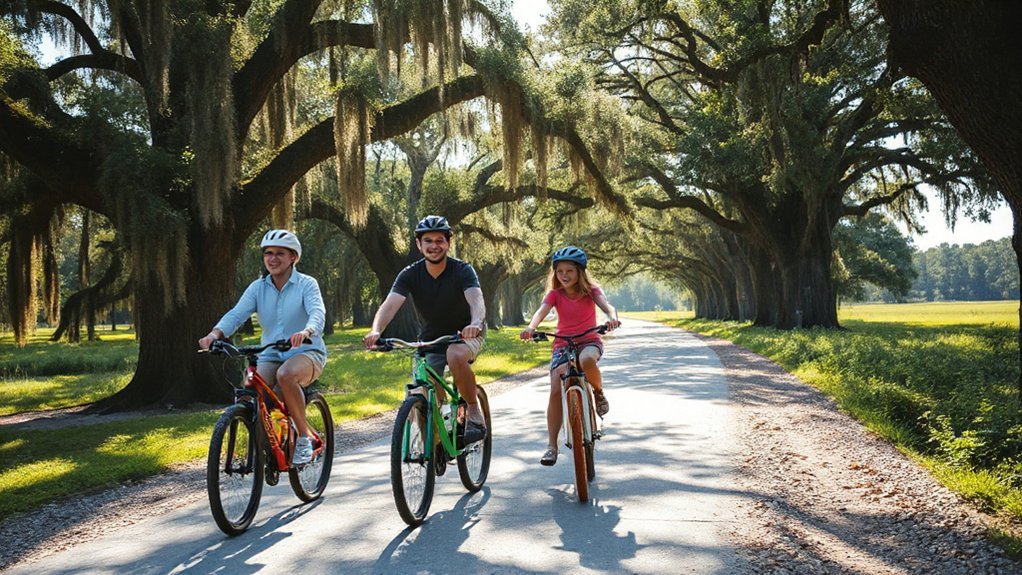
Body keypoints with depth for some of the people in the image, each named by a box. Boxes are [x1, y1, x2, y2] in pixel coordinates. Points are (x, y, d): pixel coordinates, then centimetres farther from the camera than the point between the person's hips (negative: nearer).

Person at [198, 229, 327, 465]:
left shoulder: (306, 284, -6)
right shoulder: (258, 288, 5)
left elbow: (317, 312, -25)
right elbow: (236, 314, -10)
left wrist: (306, 331, -49)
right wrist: (214, 334, -31)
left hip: (306, 352, -4)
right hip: (271, 355, 4)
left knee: (286, 374, -38)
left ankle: (305, 435, -18)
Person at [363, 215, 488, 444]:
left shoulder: (462, 271, -19)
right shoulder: (410, 275, -13)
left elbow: (476, 299, -37)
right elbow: (390, 305, -28)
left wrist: (475, 323, -60)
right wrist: (376, 331, -49)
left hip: (466, 334, -3)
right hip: (431, 337, 3)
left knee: (455, 355, -37)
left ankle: (474, 412, -17)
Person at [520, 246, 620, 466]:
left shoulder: (591, 290, -3)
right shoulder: (554, 294, -2)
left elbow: (605, 304, -21)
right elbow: (542, 311, -20)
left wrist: (612, 316, -46)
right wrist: (531, 327, -42)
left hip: (589, 341, -1)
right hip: (563, 345, 2)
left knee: (587, 360, -40)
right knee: (556, 392, -14)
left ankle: (599, 393, -8)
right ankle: (551, 445, -6)